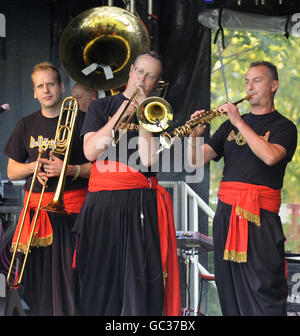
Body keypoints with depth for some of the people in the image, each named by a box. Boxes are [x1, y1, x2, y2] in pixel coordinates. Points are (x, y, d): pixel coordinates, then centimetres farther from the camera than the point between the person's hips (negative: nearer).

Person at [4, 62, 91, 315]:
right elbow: (11, 171, 15)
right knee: (39, 276, 2)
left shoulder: (80, 120, 3)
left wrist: (70, 170, -15)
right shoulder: (26, 126, 14)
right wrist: (34, 166, -4)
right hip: (36, 206, 3)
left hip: (72, 206, -3)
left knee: (70, 274, -10)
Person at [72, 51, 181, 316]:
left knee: (142, 281, -5)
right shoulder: (101, 107, 12)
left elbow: (147, 160, -6)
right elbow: (91, 152, -6)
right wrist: (125, 109, -5)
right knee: (100, 278, 3)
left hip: (141, 204, 0)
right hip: (102, 202, 1)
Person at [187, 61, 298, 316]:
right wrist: (194, 135, -9)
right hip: (226, 210, 5)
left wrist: (239, 122, -15)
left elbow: (270, 155, -17)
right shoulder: (230, 125, 19)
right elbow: (197, 160, 11)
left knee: (265, 290, -12)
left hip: (261, 216, -5)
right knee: (228, 287, 8)